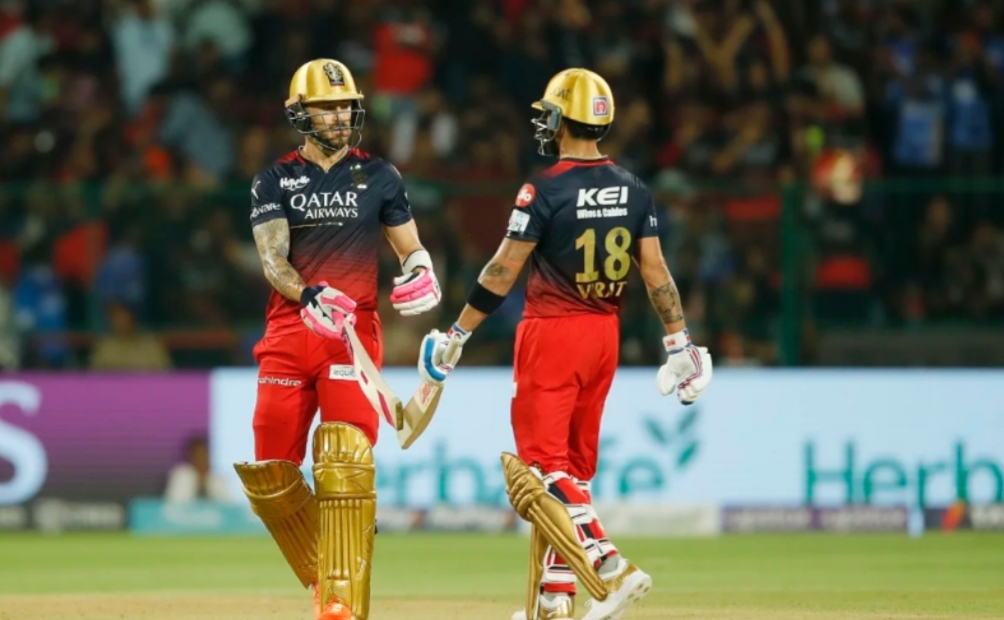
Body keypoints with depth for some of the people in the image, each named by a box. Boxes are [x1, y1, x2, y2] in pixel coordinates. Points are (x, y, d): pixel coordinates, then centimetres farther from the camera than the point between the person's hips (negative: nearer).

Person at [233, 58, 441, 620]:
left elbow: (411, 247, 15)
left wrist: (420, 271, -10)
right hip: (289, 331, 2)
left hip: (355, 332, -2)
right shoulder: (274, 182, 7)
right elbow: (272, 258, -6)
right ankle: (323, 574, 22)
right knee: (271, 477, 0)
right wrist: (308, 295, -27)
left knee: (345, 471, -15)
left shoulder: (380, 177, 9)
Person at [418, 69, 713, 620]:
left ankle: (609, 565, -22)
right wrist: (678, 342, 8)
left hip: (552, 332, -6)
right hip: (605, 333, 6)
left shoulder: (545, 190, -13)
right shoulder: (632, 190, 4)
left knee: (543, 464, -4)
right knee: (573, 466, 13)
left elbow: (503, 271, -11)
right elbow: (655, 270, 3)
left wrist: (459, 335, -3)